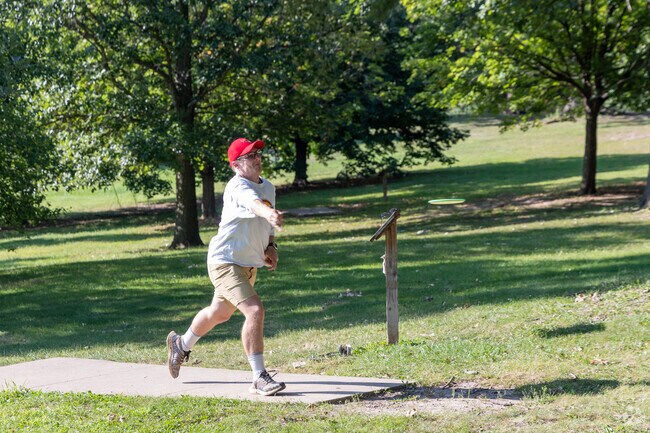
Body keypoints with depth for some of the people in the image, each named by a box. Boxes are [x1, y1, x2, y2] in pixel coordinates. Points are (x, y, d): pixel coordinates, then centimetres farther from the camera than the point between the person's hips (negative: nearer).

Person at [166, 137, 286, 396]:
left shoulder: (268, 187, 6)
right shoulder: (237, 186, -22)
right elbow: (253, 203, -47)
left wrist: (270, 246, 2)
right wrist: (269, 213, -68)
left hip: (249, 265, 9)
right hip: (225, 262, -9)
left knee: (220, 313, 26)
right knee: (255, 311, -24)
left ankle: (182, 345, 52)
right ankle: (259, 379, -20)